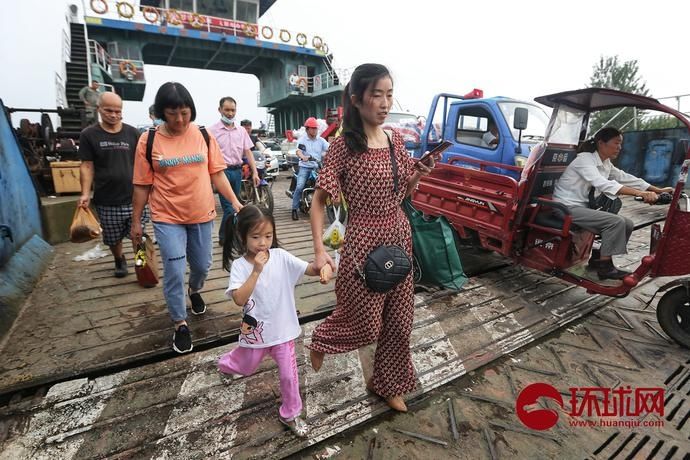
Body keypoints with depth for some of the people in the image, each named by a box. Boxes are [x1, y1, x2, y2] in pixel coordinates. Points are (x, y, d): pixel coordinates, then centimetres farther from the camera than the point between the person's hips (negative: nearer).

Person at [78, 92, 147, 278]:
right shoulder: (88, 135, 2)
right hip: (106, 200, 1)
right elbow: (87, 166, 1)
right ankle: (119, 261, 40)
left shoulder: (133, 133, 4)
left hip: (134, 196, 0)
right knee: (113, 238, 14)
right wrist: (85, 193, -8)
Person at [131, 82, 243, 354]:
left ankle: (194, 291, 51)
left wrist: (235, 201, -6)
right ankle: (180, 324, 19)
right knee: (174, 273, -2)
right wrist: (136, 222, 4)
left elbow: (216, 173, 3)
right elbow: (142, 185, 0)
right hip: (167, 218, -2)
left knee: (202, 265, 15)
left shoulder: (203, 135, -1)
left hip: (202, 215, 2)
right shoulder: (148, 140, -5)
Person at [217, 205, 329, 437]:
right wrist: (256, 271, -34)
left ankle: (290, 414, 34)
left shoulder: (281, 257, -13)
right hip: (255, 330, 0)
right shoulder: (239, 266, -17)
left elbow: (308, 269, -18)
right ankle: (226, 364, 62)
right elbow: (239, 299, -27)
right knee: (246, 367, 27)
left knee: (289, 374, 8)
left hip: (282, 329, 1)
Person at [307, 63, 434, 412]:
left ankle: (386, 384, 40)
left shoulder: (396, 141, 5)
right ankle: (320, 339, 41)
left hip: (399, 236, 6)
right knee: (365, 324, 7)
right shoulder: (343, 146, -13)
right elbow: (319, 201, -10)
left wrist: (419, 174, -7)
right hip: (364, 241, -6)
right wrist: (320, 250, -18)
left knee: (398, 320, 15)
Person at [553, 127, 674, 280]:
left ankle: (598, 258, 15)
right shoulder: (584, 159, -16)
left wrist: (658, 190, 1)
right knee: (616, 222, -20)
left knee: (627, 224, 3)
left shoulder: (606, 164, 12)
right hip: (568, 208, -9)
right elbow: (603, 184, -30)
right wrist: (640, 193, -37)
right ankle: (605, 267, -9)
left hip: (583, 207, 9)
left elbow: (626, 178, 10)